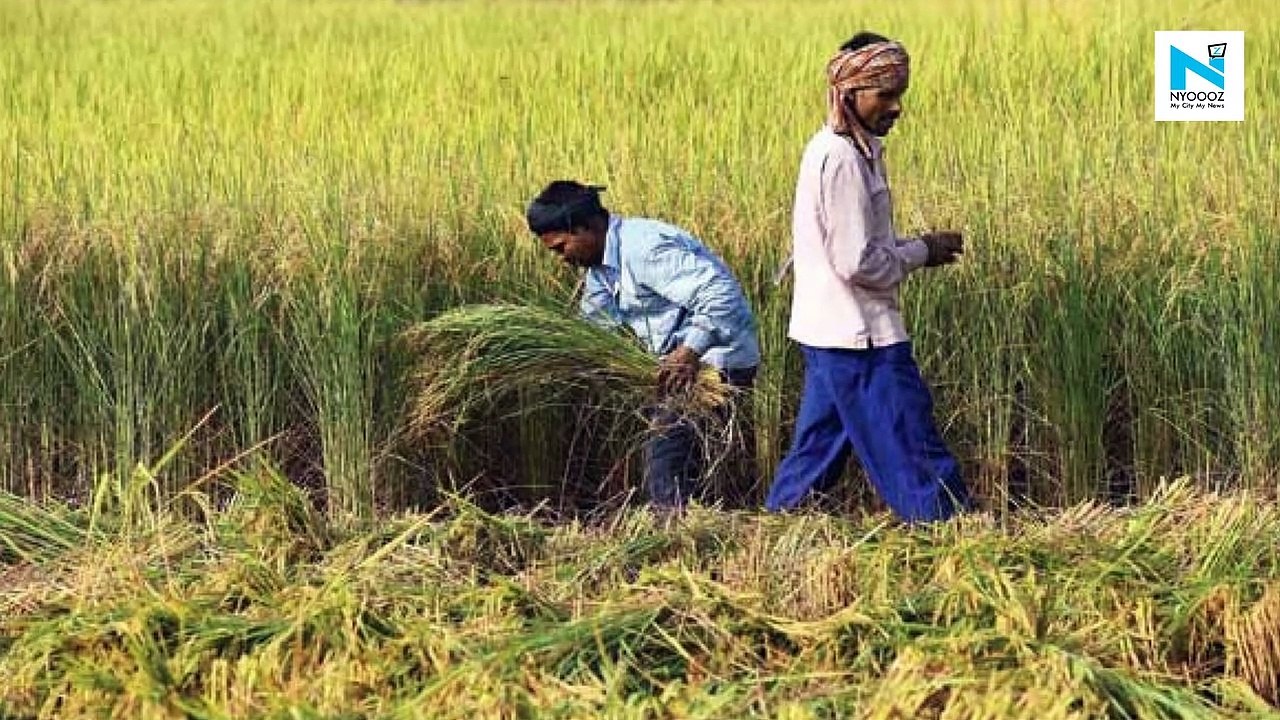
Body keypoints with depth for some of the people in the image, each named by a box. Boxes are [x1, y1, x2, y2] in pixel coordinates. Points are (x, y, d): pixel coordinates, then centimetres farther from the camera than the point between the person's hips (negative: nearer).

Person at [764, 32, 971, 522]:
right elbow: (858, 262, -22)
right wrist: (921, 252, -9)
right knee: (914, 451, -6)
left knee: (819, 449, 14)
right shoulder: (843, 160, -19)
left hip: (831, 334, 10)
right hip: (860, 336, -10)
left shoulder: (836, 150, 13)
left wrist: (917, 249, 7)